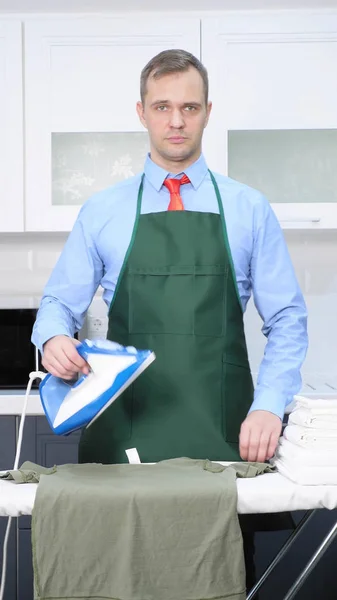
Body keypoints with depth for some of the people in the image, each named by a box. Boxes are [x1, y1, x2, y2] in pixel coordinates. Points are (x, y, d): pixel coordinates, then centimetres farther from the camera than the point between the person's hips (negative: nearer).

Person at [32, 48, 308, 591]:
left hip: (222, 431, 0)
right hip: (125, 430, 0)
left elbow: (286, 319, 5)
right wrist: (53, 337, -12)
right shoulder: (102, 213, 9)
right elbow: (61, 303, 11)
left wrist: (269, 406, -9)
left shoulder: (249, 210, 7)